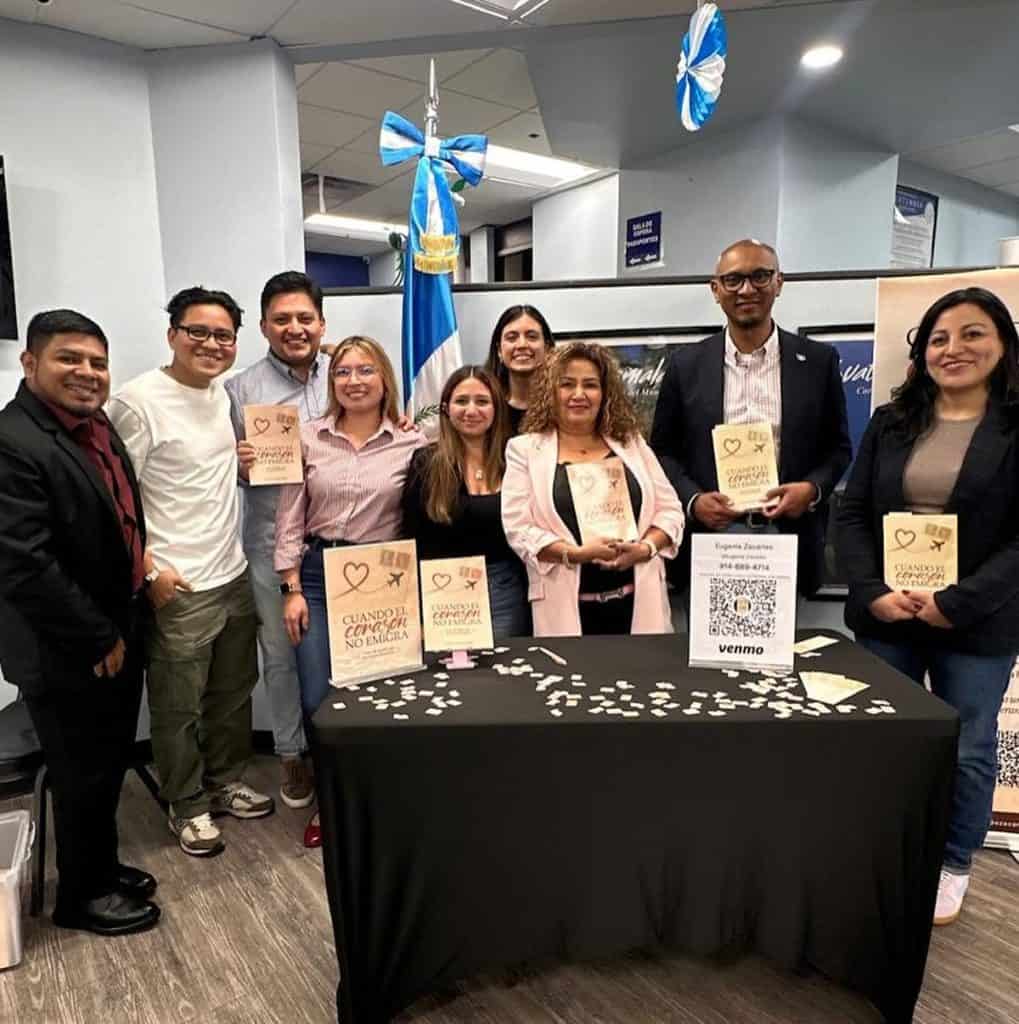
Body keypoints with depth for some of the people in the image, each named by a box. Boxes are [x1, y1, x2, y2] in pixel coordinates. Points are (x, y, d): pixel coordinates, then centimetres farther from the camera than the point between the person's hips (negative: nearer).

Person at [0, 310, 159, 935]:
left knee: (110, 766, 23)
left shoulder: (97, 424, 5)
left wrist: (121, 631, 12)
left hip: (119, 635, 8)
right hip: (68, 655, -8)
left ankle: (101, 866, 44)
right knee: (83, 776, 11)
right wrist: (98, 640, -18)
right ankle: (82, 894, 34)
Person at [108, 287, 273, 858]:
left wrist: (251, 460, 1)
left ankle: (226, 782, 39)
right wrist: (149, 571, -16)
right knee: (179, 707, 10)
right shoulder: (139, 400, -14)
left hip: (235, 574, 7)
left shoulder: (224, 394, 7)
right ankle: (188, 805, 30)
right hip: (178, 587, -7)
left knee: (234, 693, 20)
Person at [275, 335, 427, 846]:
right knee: (317, 699, 1)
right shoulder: (309, 437, 2)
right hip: (318, 573, 1)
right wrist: (293, 588, -2)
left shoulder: (412, 443, -2)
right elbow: (289, 518, 3)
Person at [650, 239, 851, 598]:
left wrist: (812, 489, -9)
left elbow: (838, 447, 10)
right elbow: (663, 449, 7)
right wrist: (693, 500, -9)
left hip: (787, 534, 0)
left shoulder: (818, 361, 5)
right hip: (709, 536, 0)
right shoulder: (686, 363, 5)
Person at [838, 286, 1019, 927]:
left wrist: (956, 604, -18)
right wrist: (872, 592, -9)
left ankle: (953, 865, 32)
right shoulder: (891, 423, 6)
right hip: (885, 615, 3)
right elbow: (853, 514, 4)